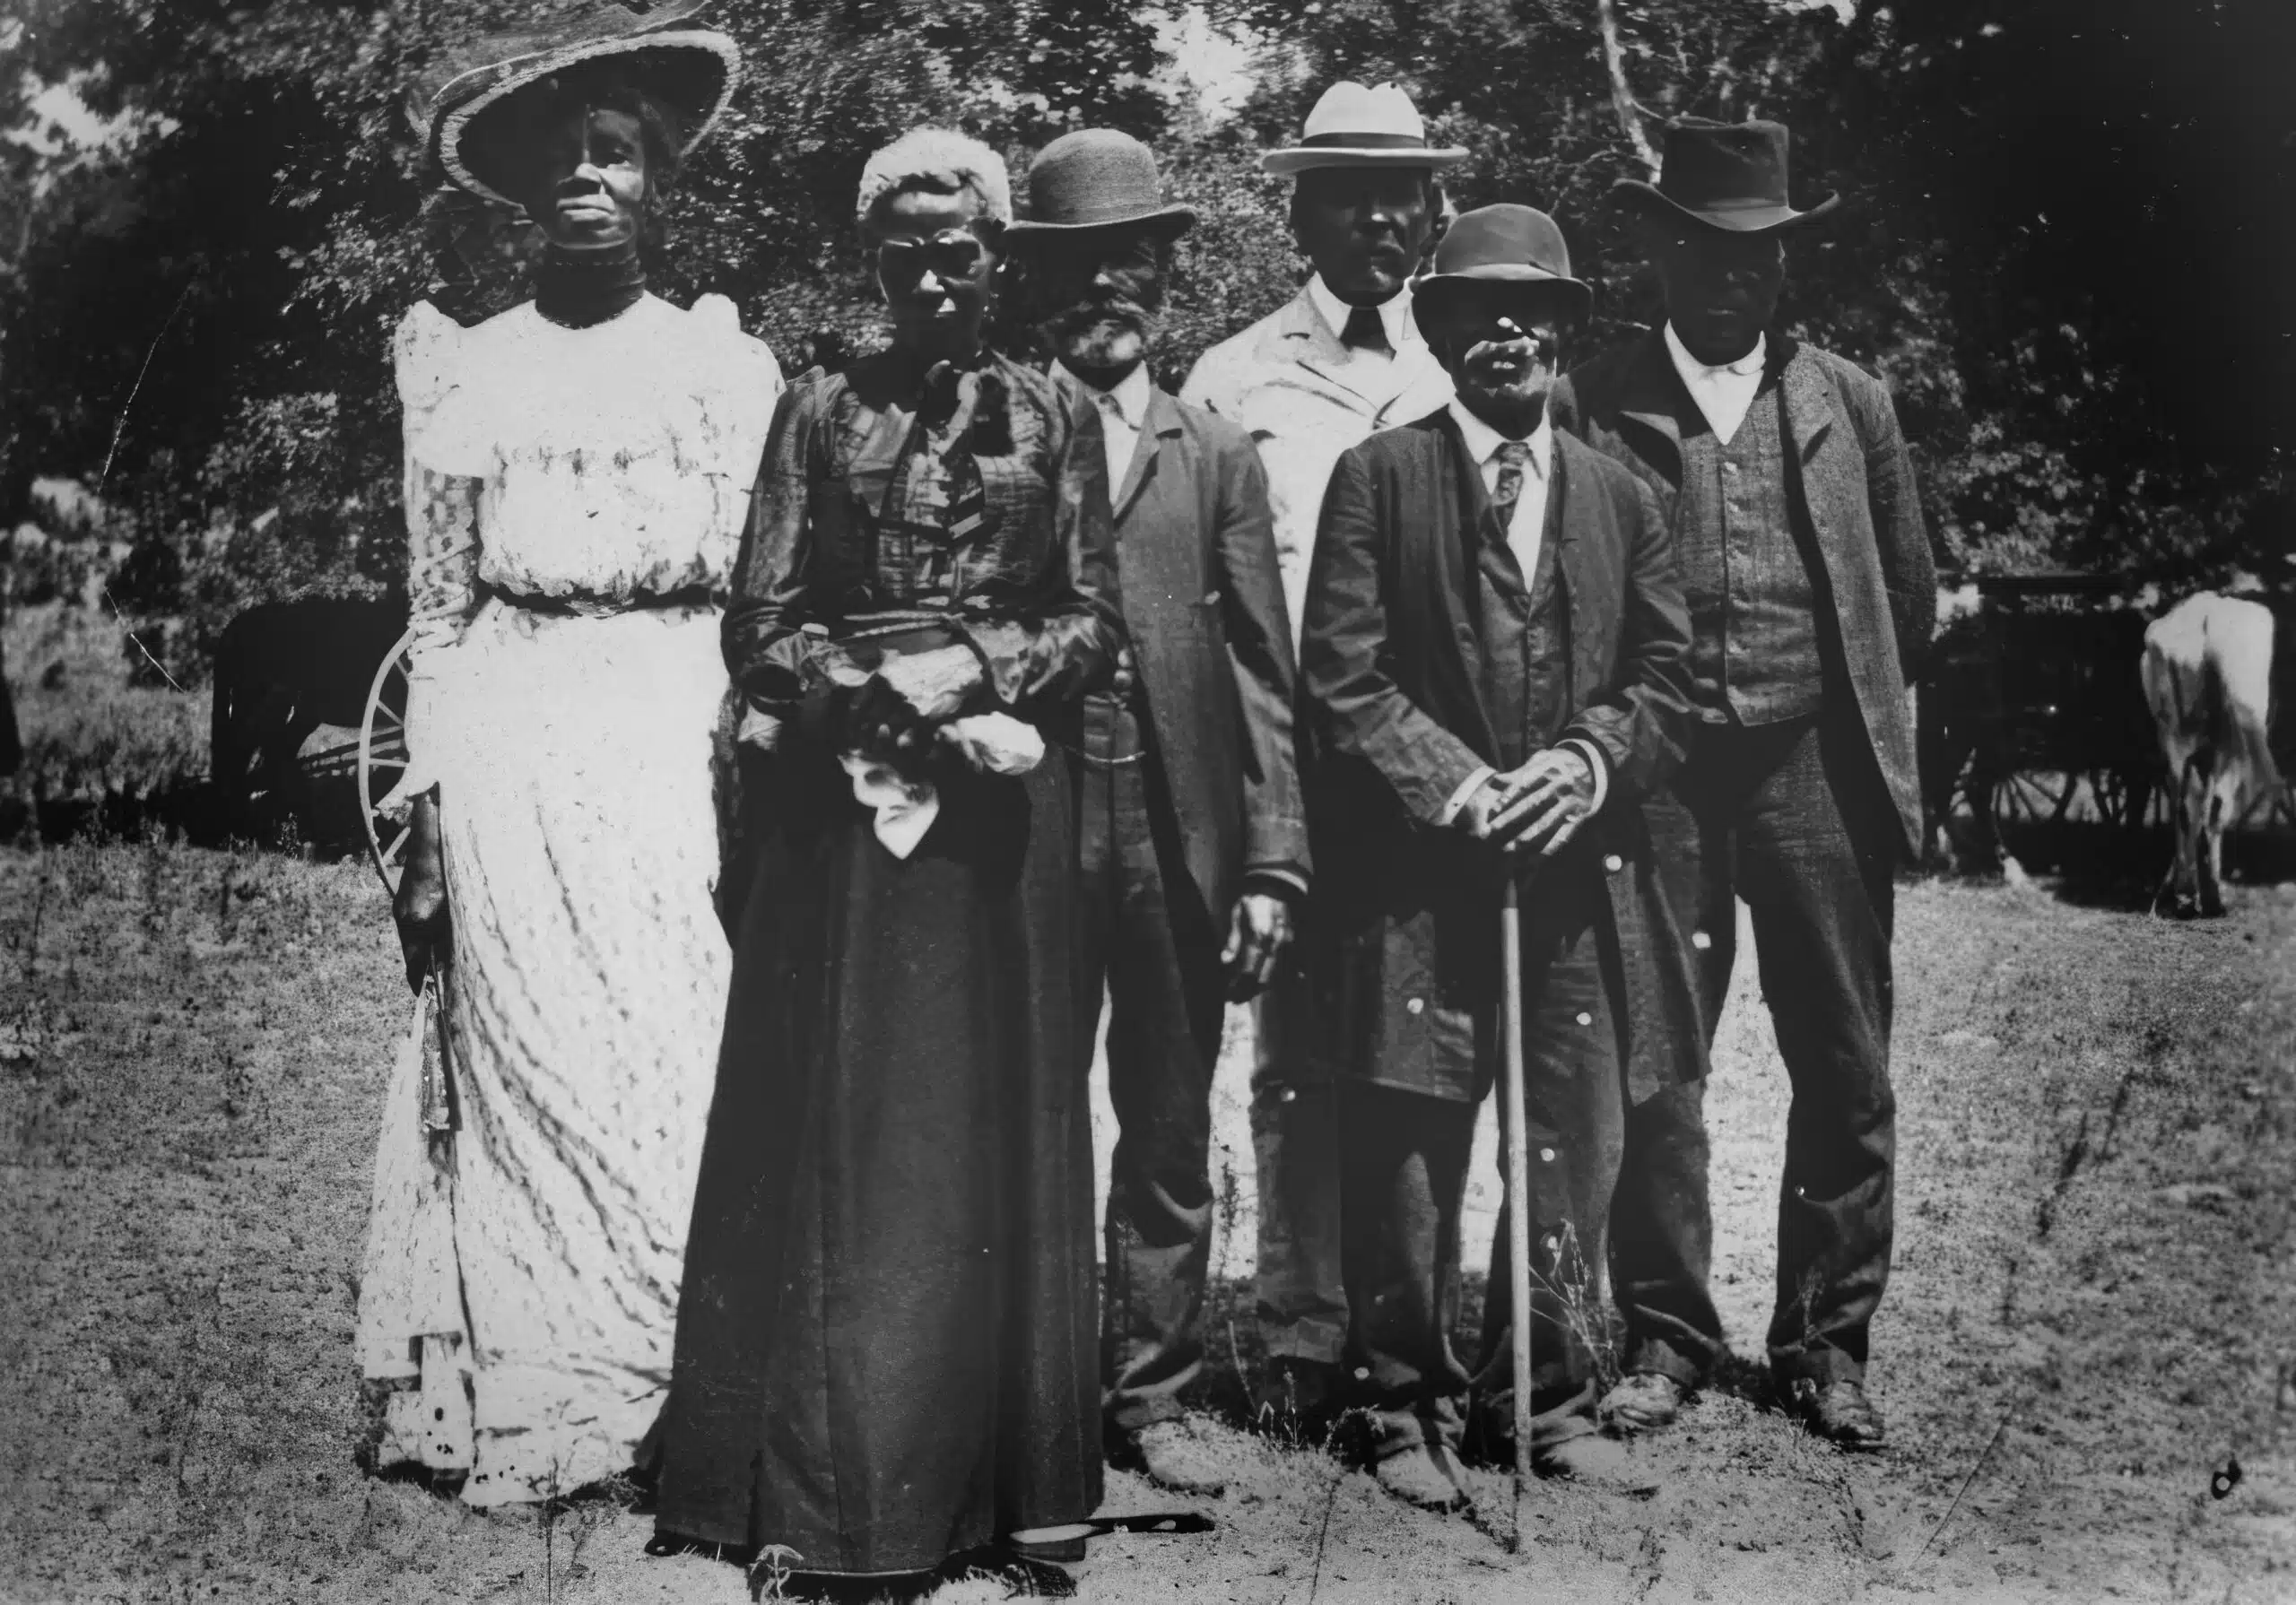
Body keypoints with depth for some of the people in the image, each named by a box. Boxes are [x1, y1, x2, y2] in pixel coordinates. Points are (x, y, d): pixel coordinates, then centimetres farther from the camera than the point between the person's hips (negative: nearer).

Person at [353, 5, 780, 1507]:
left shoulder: (728, 362, 10)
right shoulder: (465, 367, 10)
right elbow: (439, 608, 9)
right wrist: (426, 815, 2)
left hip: (682, 745, 0)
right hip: (515, 751, 0)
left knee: (687, 1062, -2)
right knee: (530, 1067, -1)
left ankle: (695, 1396, 8)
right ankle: (539, 1401, 9)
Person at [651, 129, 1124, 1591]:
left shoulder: (1052, 419, 8)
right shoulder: (820, 413, 7)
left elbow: (1098, 629, 5)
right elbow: (762, 627, 1)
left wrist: (976, 667, -12)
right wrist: (887, 693, -12)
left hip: (1004, 803, 1)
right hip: (842, 797, 0)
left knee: (991, 1119, 4)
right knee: (832, 1123, 0)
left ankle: (986, 1461, 15)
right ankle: (830, 1470, 8)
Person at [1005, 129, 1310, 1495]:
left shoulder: (1219, 458, 11)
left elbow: (1264, 674, 6)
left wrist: (1274, 862, -1)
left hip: (1181, 844, 2)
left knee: (1172, 1139, 9)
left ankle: (1151, 1396, 21)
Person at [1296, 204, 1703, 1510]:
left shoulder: (1621, 497, 15)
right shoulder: (1378, 478, 3)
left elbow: (1668, 675, 11)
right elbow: (1342, 674, -3)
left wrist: (1591, 761, -8)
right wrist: (1450, 783, -13)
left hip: (1582, 872, 3)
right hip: (1416, 875, -3)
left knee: (1577, 1149, 7)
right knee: (1409, 1151, 2)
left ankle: (1554, 1399, 22)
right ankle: (1410, 1406, 17)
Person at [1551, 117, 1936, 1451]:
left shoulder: (1847, 403, 10)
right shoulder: (1593, 402, 3)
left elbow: (1911, 596, 17)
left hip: (1818, 766, 2)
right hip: (1657, 772, -1)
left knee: (1846, 1073, 4)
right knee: (1653, 1065, 1)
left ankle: (1828, 1344, 16)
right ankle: (1666, 1336, 13)